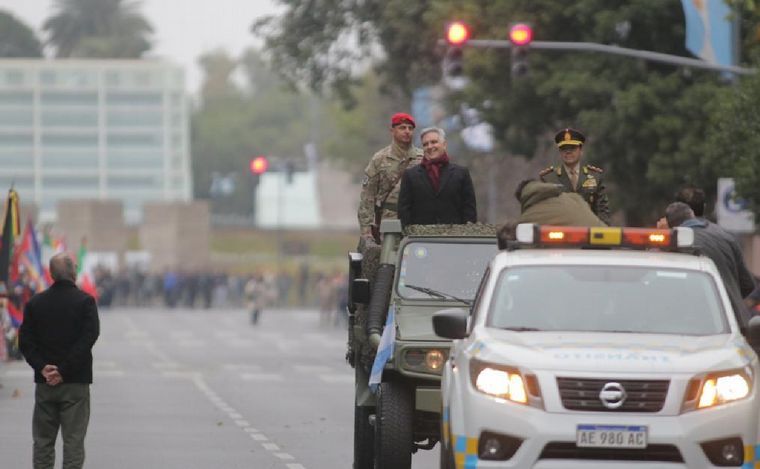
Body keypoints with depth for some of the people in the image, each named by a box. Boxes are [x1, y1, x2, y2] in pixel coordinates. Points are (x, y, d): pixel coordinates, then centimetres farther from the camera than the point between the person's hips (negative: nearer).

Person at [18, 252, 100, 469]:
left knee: (43, 441, 9)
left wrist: (42, 368, -8)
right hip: (75, 382, -3)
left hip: (44, 383, 3)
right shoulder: (84, 301, -6)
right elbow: (88, 338, -14)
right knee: (73, 441, -1)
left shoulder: (35, 303, 5)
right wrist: (64, 371, -14)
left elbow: (25, 341, -1)